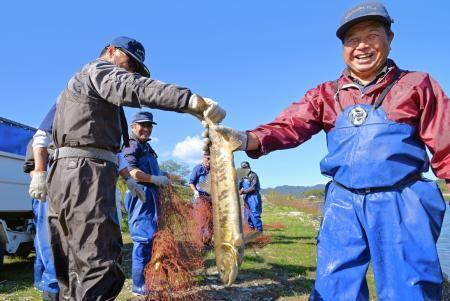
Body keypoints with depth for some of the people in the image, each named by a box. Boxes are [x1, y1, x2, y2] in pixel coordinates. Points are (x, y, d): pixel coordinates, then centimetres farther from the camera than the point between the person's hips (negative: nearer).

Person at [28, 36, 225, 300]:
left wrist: (40, 171, 16)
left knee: (77, 272, 12)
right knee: (100, 270, -17)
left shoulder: (78, 83, 31)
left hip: (66, 174, 10)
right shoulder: (99, 69, 2)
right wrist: (195, 102, -32)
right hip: (86, 173, -10)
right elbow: (137, 88, -21)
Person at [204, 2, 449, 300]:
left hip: (400, 203, -1)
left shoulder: (417, 84, 2)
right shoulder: (326, 94, 6)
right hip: (342, 203, 2)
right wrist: (247, 139, -27)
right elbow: (290, 126, -8)